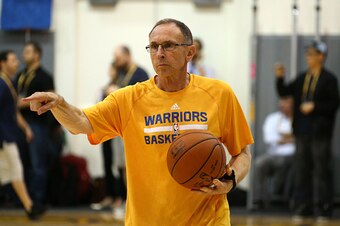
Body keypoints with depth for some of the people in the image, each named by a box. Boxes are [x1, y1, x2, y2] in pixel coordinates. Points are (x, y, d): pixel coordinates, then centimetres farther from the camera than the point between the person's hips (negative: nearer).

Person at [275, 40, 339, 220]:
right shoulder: (302, 78, 12)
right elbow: (284, 92, 11)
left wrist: (314, 106, -17)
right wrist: (280, 78, -5)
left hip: (320, 131, -6)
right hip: (302, 131, 6)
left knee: (321, 170, -4)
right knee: (302, 170, 8)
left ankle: (323, 209, -2)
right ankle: (302, 207, 13)